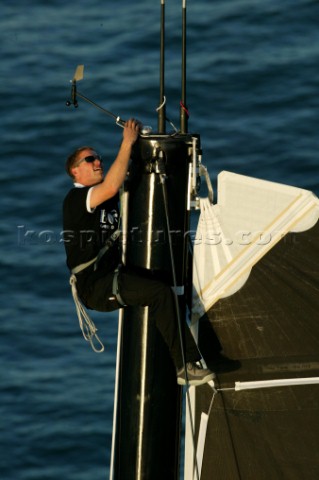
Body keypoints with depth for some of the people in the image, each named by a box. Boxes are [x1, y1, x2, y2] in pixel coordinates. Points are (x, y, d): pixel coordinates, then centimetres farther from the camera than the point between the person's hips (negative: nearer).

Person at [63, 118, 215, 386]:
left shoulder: (107, 199, 19)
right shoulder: (76, 199, -9)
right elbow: (111, 186, -26)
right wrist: (127, 143, -21)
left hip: (114, 278, 10)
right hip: (95, 286, -10)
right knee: (160, 293, -26)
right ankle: (185, 366, -23)